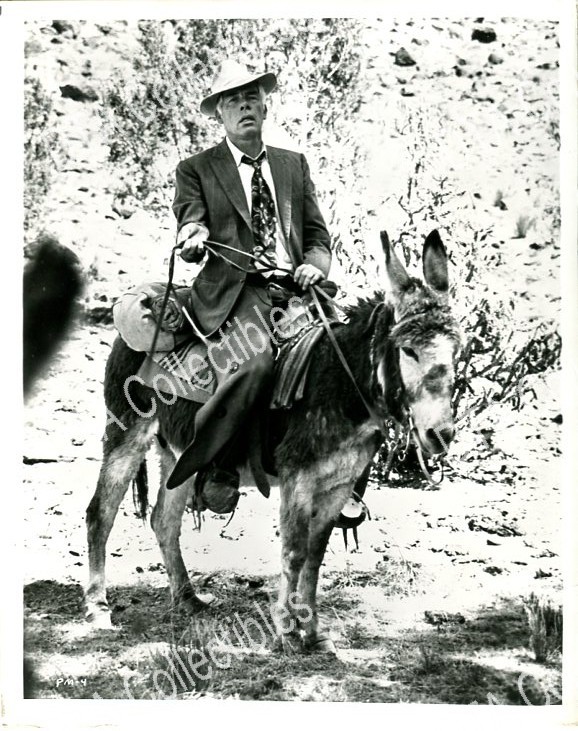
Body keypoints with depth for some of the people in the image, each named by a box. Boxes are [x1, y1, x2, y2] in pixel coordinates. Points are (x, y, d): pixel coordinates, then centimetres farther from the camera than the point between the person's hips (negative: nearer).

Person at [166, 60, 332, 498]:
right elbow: (190, 227, 0)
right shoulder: (197, 170, 12)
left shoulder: (294, 165, 24)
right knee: (258, 358, -34)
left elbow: (317, 234, 21)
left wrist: (315, 264, -2)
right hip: (234, 290, -4)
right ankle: (210, 462, -20)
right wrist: (193, 239, -25)